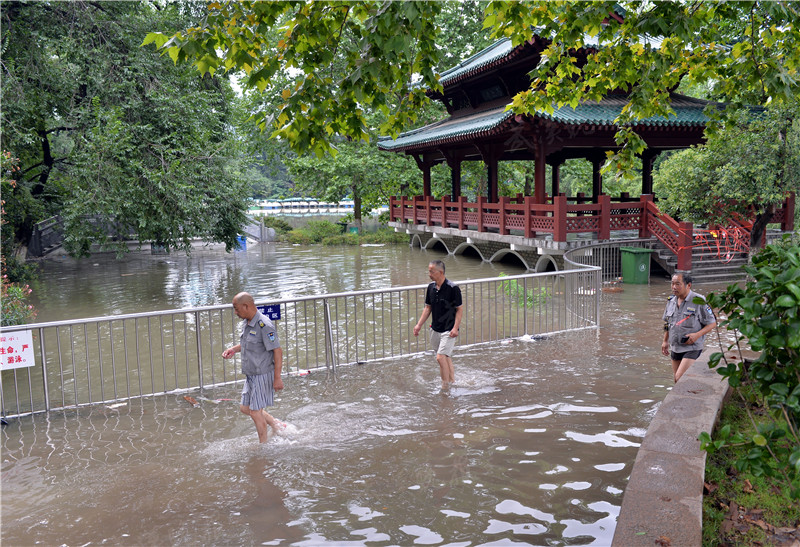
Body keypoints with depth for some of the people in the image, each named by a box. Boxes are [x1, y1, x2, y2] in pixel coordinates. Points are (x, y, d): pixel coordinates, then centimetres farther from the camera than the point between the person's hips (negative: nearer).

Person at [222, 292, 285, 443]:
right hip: (251, 375, 10)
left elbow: (277, 351, -22)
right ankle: (276, 425, 32)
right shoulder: (246, 323, 6)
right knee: (245, 408, 18)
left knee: (255, 411, -2)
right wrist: (234, 349, 6)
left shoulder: (264, 326, -23)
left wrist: (277, 378, -23)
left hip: (263, 376, -9)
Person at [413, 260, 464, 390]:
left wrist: (455, 328, -18)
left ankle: (445, 387, -1)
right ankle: (452, 380, 29)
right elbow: (428, 307, 13)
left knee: (440, 357, -14)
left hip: (449, 330, -6)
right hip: (435, 329, 6)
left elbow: (460, 309, -10)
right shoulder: (431, 287, 4)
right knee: (446, 357, 14)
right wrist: (419, 325, 6)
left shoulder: (453, 288, -15)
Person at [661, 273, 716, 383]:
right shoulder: (671, 301, 6)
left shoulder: (699, 302, -13)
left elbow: (712, 323, -7)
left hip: (692, 348, -6)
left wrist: (697, 335, -21)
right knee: (676, 379, 12)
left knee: (680, 378, -17)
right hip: (675, 348, 7)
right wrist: (665, 341, 19)